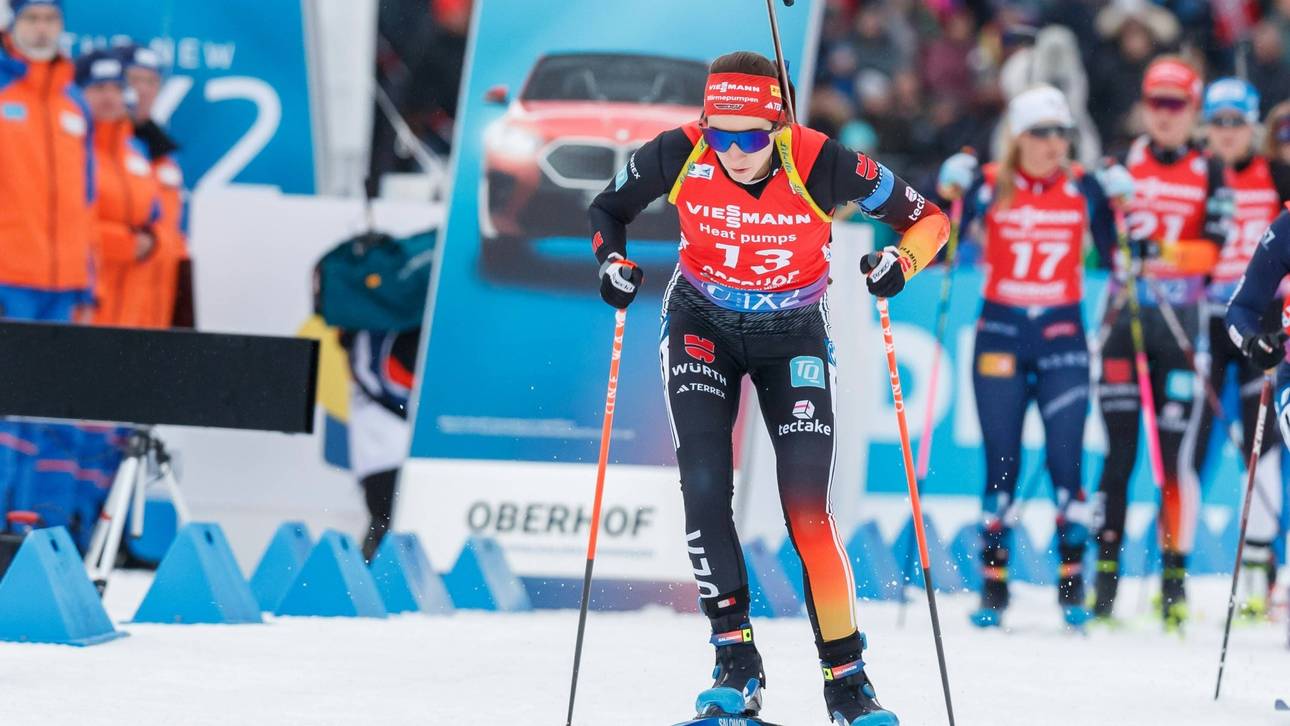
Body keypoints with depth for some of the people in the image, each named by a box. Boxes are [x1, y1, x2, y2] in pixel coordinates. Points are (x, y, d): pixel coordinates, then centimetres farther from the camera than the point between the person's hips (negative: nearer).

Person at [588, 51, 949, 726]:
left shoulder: (821, 163, -26)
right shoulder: (679, 156, -22)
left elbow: (928, 219, -13)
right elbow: (608, 208, -1)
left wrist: (900, 261, -33)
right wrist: (613, 261, -20)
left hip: (792, 334, -1)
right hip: (702, 324, 1)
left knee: (806, 505, -11)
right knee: (704, 485, -15)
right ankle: (737, 661, -7)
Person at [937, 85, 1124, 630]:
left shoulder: (1083, 187, 3)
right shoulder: (989, 186, -1)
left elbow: (1119, 256, 7)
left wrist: (1121, 204, -5)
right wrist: (950, 195, -14)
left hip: (1062, 337, 0)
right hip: (1001, 334, 0)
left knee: (1065, 460, -8)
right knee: (1002, 462, 1)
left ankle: (1071, 585, -1)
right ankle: (993, 588, 8)